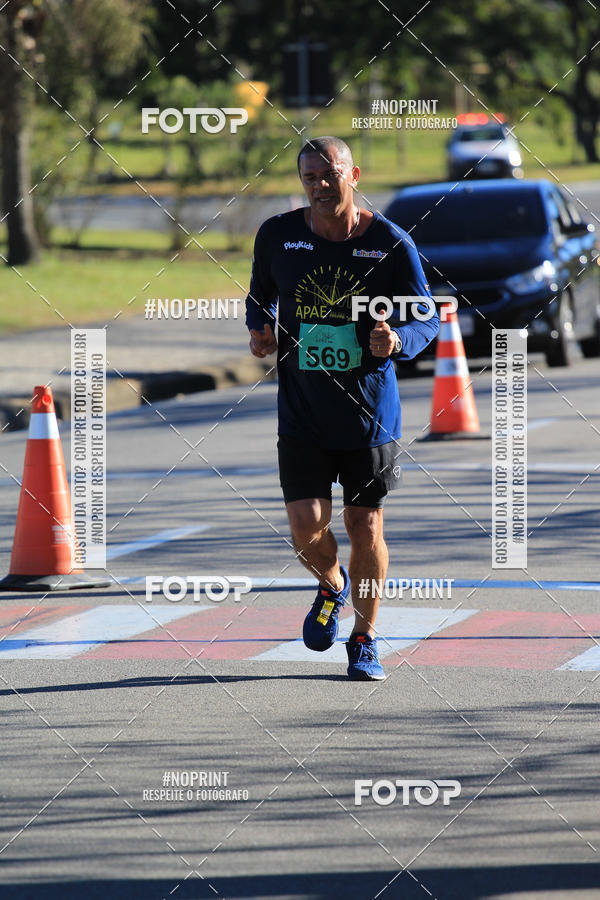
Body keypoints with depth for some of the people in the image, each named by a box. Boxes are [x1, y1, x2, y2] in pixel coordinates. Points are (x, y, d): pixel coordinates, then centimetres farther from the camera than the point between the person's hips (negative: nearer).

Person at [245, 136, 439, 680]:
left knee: (366, 528, 4)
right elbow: (261, 292, 18)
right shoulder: (278, 237, -2)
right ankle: (332, 586, 28)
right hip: (302, 414, 1)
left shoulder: (390, 243, -7)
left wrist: (398, 340, -23)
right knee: (307, 528, -9)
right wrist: (259, 328, -3)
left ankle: (365, 640, 25)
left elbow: (428, 318, -1)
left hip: (370, 413, -1)